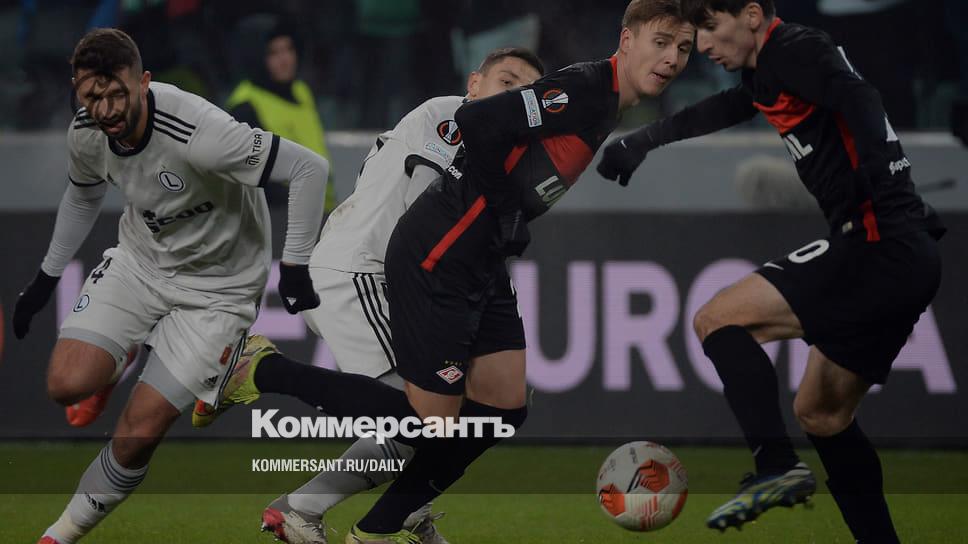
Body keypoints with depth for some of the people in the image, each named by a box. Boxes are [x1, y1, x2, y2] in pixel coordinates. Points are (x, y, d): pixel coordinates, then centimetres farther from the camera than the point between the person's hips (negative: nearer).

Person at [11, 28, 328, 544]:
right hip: (139, 262, 5)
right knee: (66, 384, -16)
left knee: (138, 432, -12)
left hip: (217, 284, -5)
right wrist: (46, 277, 17)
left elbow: (309, 168, -27)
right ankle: (116, 366, 20)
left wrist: (294, 265, -24)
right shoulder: (86, 133, -13)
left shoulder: (198, 135, -35)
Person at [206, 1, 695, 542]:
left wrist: (511, 232, 15)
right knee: (429, 420, -6)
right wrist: (502, 210, -14)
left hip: (484, 264, 10)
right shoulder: (581, 90, -17)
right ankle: (267, 373, 7)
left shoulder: (609, 106, 14)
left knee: (504, 406, 6)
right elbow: (479, 122, -25)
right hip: (440, 256, -10)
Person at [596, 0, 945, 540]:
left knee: (718, 318, -10)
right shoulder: (768, 72, 22)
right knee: (820, 413, 18)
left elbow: (860, 102, -25)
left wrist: (879, 187, -37)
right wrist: (638, 144, 49)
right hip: (908, 259, 10)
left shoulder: (794, 49, -7)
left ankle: (777, 465, -21)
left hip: (883, 247, -10)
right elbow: (713, 114, 40)